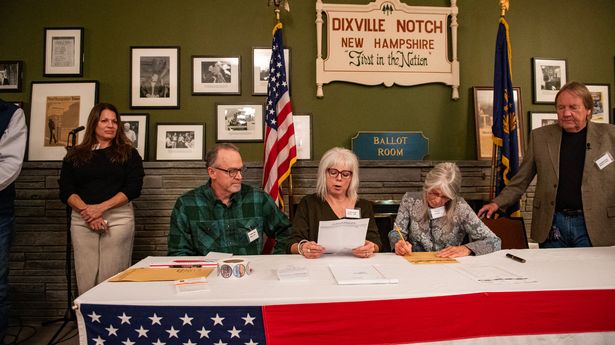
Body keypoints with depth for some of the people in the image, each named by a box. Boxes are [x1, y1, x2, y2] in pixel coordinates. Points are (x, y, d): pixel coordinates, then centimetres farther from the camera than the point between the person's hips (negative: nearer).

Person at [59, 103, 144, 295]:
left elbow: (133, 188, -2)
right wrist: (87, 211, -12)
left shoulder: (128, 153, 9)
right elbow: (66, 190, 5)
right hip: (82, 220, 2)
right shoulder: (75, 155, 14)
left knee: (112, 280, -4)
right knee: (85, 280, 1)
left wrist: (101, 208, -13)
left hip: (118, 218, -2)